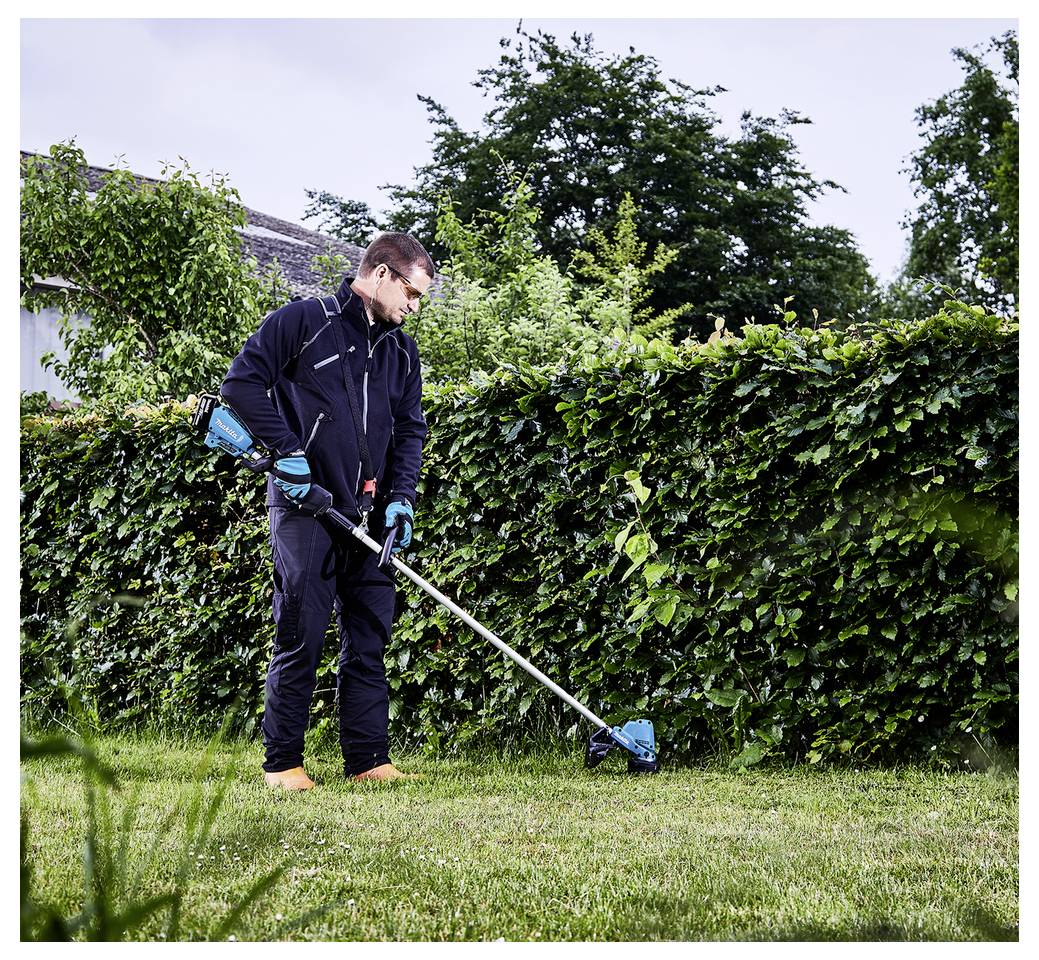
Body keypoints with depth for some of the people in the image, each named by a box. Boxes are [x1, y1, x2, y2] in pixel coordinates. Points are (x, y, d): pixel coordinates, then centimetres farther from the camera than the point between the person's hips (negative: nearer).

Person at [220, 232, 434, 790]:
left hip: (366, 516, 6)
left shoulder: (401, 351, 15)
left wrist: (401, 497, 3)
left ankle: (368, 759, 12)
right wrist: (286, 450, -14)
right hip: (304, 507, -6)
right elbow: (241, 381, -9)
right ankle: (282, 762, 5)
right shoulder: (303, 321, -5)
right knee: (301, 635, -4)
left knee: (369, 638, 6)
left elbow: (410, 430, 17)